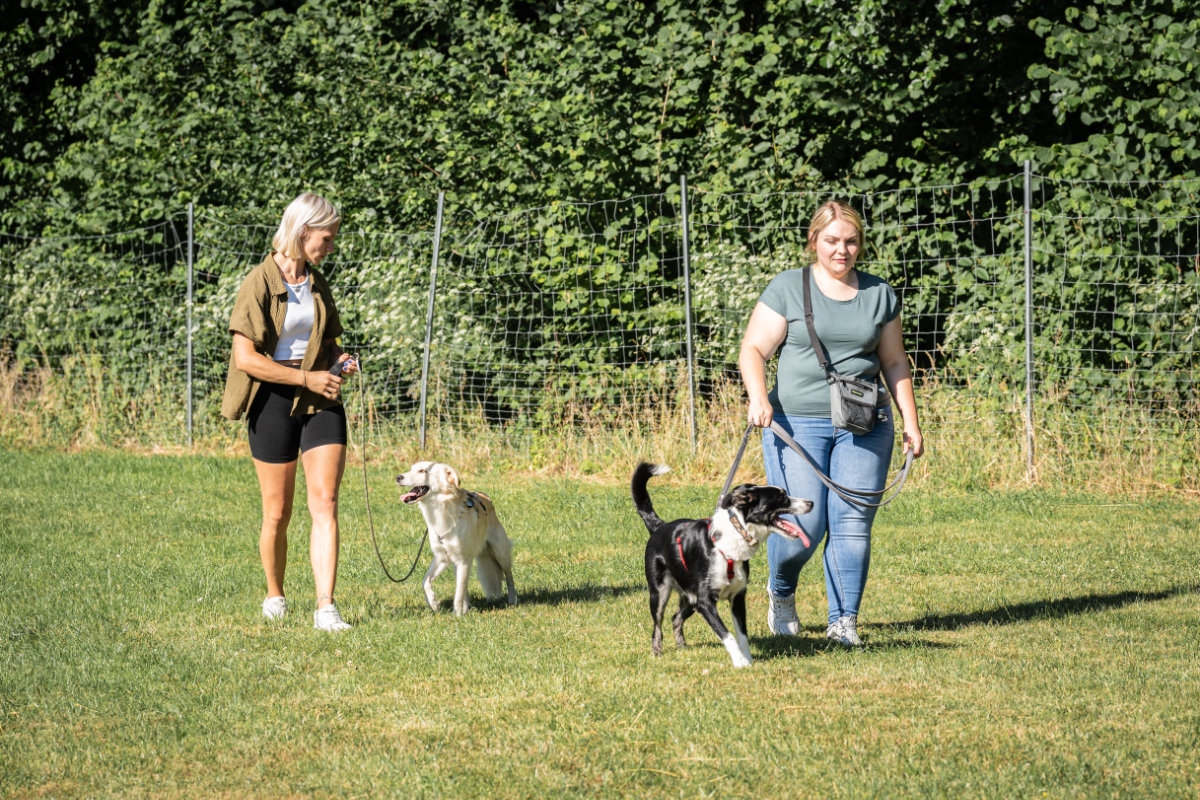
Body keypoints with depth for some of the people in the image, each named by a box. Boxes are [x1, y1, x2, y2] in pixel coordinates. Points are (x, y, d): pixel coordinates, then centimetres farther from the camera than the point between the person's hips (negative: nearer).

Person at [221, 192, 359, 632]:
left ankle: (325, 608, -15)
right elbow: (246, 358, -16)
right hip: (275, 401, -4)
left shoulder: (318, 284, 10)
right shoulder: (259, 283, -11)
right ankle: (275, 595, 28)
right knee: (277, 513, 5)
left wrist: (338, 361, 1)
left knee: (325, 504, -9)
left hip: (320, 401, 4)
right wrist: (307, 378, -17)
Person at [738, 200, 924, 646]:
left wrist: (911, 423, 13)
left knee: (853, 521, -6)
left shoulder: (879, 295, 12)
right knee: (803, 522, -10)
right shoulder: (787, 288, 2)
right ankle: (781, 589, 21)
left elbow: (894, 362, 19)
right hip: (797, 422, -3)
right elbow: (753, 350, 0)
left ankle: (844, 621, 2)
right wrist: (758, 398, -17)